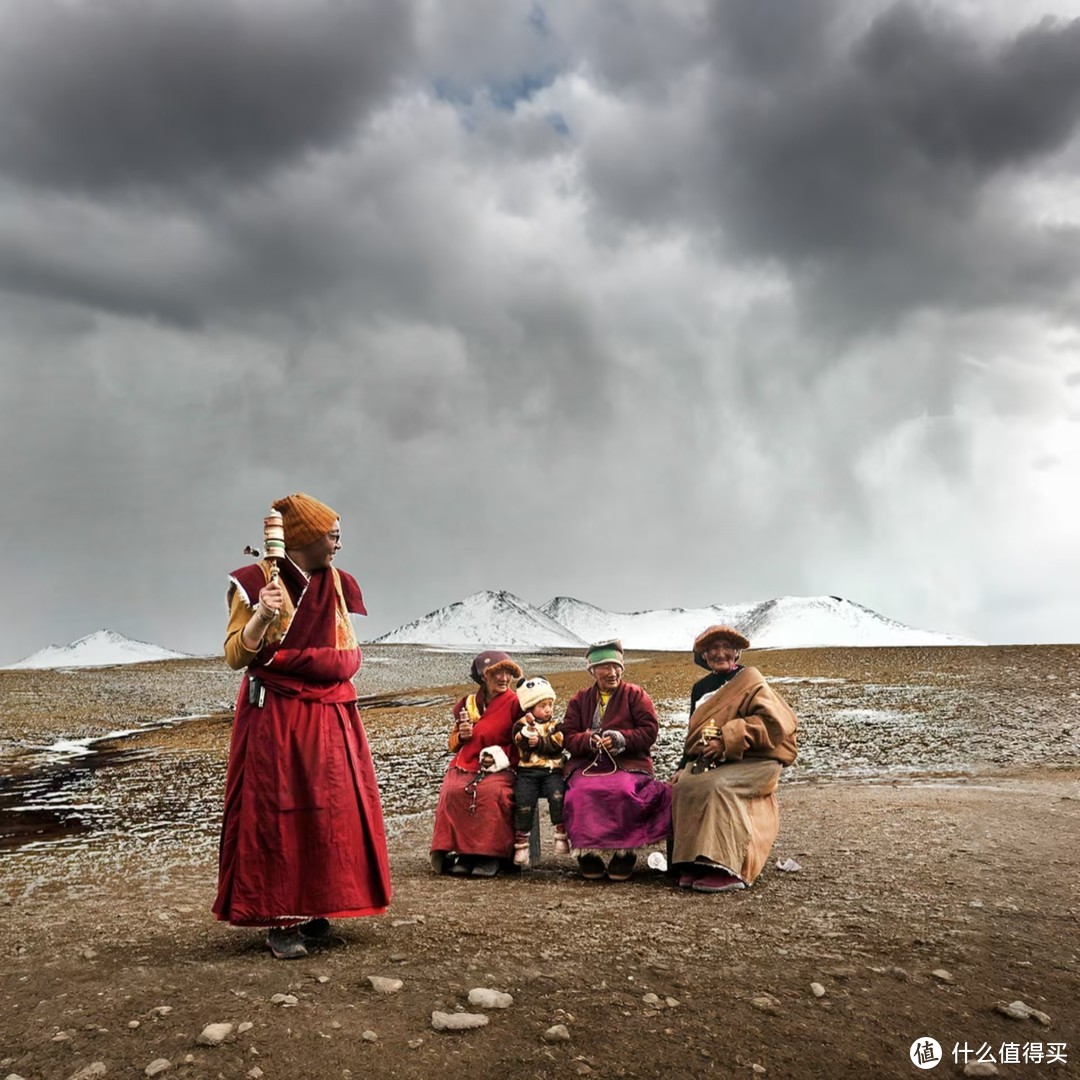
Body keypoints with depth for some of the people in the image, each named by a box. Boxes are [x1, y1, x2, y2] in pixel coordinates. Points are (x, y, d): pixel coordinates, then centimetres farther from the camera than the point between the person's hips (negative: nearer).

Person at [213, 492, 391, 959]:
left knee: (331, 811, 5)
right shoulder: (256, 581, -7)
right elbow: (235, 656, -10)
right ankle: (280, 920, 6)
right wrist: (262, 615, -26)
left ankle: (313, 908, 17)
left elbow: (350, 657, 12)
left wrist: (279, 656, 0)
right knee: (277, 813, -3)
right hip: (274, 717, -5)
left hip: (329, 717, 6)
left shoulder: (339, 584, 9)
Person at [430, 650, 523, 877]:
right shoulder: (467, 704, 13)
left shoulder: (514, 703, 4)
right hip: (465, 766, 3)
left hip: (499, 768, -3)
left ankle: (489, 855, -25)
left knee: (491, 792, -35)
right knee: (452, 791, -29)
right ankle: (457, 851, -20)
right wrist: (461, 736, -2)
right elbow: (453, 744, 21)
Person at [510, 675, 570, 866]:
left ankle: (561, 835, -16)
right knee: (524, 802, -18)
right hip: (527, 772, 0)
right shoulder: (521, 725, 9)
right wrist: (530, 727, -24)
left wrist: (539, 742, -11)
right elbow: (521, 742, -10)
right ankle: (521, 843, -7)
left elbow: (557, 744, -4)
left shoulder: (556, 725, 13)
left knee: (558, 796, -26)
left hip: (552, 771, 1)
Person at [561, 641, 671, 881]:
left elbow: (650, 730, 1)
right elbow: (568, 736, 9)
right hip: (587, 764, 2)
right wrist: (589, 740, -13)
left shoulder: (635, 695, 11)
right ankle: (588, 851, -18)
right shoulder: (579, 699, 18)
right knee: (581, 793, -32)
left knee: (622, 791, -36)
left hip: (629, 764, -2)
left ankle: (625, 850, -17)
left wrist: (621, 739, -15)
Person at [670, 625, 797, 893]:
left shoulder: (749, 679, -1)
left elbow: (774, 721, -13)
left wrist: (728, 740, -18)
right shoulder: (700, 688, 19)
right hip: (709, 761, 5)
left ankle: (728, 869, -32)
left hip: (751, 761, -5)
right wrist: (684, 767, 9)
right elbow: (693, 733, 25)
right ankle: (693, 864, -22)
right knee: (684, 787, -24)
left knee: (718, 786, -34)